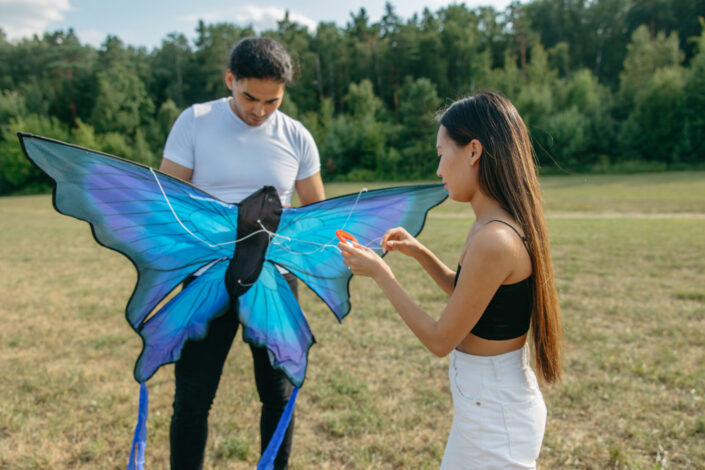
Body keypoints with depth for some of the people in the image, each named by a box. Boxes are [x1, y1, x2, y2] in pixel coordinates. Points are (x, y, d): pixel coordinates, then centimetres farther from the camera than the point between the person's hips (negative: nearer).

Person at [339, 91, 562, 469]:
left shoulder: (493, 240, -28)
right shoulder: (505, 224, 1)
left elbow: (440, 341, -20)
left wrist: (380, 274, -13)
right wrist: (419, 253, 7)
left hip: (494, 413, -9)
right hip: (497, 399, 9)